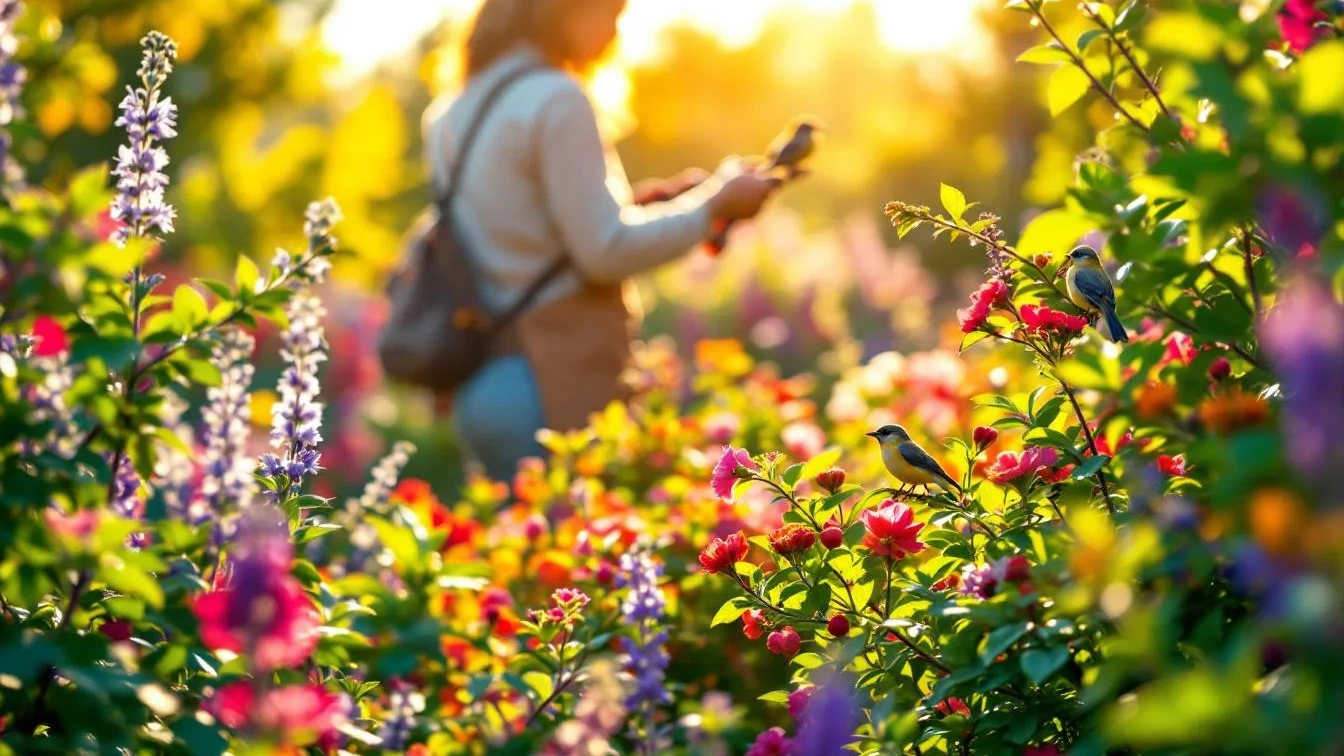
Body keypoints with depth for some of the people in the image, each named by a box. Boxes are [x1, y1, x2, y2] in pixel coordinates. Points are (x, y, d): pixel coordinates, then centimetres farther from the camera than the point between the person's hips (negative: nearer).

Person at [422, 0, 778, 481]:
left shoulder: (454, 113, 13)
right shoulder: (555, 99, -13)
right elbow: (606, 251, -13)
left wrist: (639, 202, 15)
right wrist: (713, 203, -2)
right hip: (562, 381, -9)